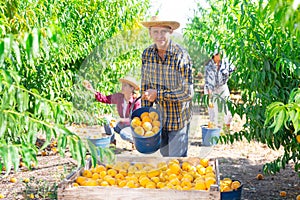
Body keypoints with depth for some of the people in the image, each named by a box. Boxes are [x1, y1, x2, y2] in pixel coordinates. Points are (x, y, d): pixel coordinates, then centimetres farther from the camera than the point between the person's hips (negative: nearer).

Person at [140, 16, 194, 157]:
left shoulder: (181, 56, -21)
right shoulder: (147, 54, -5)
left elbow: (188, 93, -23)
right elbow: (145, 86, 5)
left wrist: (158, 94, -22)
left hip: (178, 118, -5)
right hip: (159, 117, 5)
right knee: (164, 155, 21)